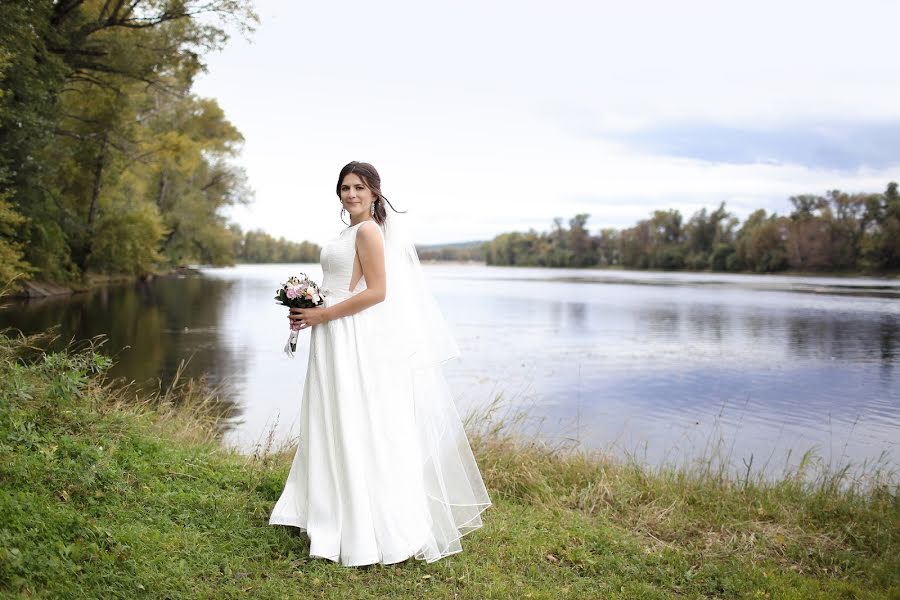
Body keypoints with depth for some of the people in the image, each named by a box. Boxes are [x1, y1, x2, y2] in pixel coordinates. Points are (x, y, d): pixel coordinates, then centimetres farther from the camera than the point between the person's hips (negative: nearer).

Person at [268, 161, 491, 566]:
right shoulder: (350, 232, 16)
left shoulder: (368, 231, -12)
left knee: (356, 431, -5)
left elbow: (376, 292, -19)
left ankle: (371, 529, 4)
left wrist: (322, 315, -16)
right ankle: (333, 514, 26)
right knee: (334, 429, 15)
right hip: (334, 339, 10)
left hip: (353, 340, -10)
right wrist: (310, 312, 8)